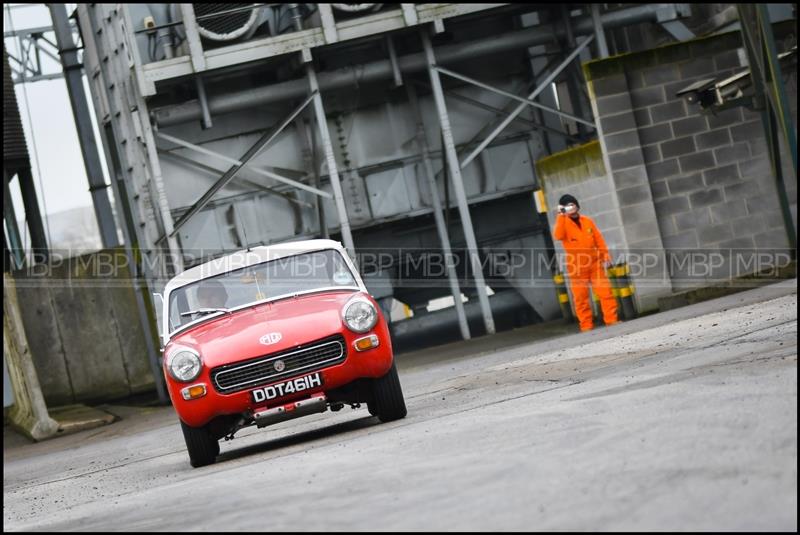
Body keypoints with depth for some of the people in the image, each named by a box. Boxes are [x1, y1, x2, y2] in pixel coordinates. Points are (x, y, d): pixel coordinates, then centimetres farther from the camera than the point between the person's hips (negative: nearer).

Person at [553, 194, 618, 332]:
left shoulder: (587, 221, 10)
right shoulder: (563, 224, -1)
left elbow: (599, 239, 13)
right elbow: (558, 236, -23)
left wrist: (605, 255, 4)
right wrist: (561, 216, -24)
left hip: (594, 263, 3)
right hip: (576, 267, -3)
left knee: (605, 292, -2)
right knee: (581, 297, -2)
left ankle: (611, 319, 4)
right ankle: (586, 325, 3)